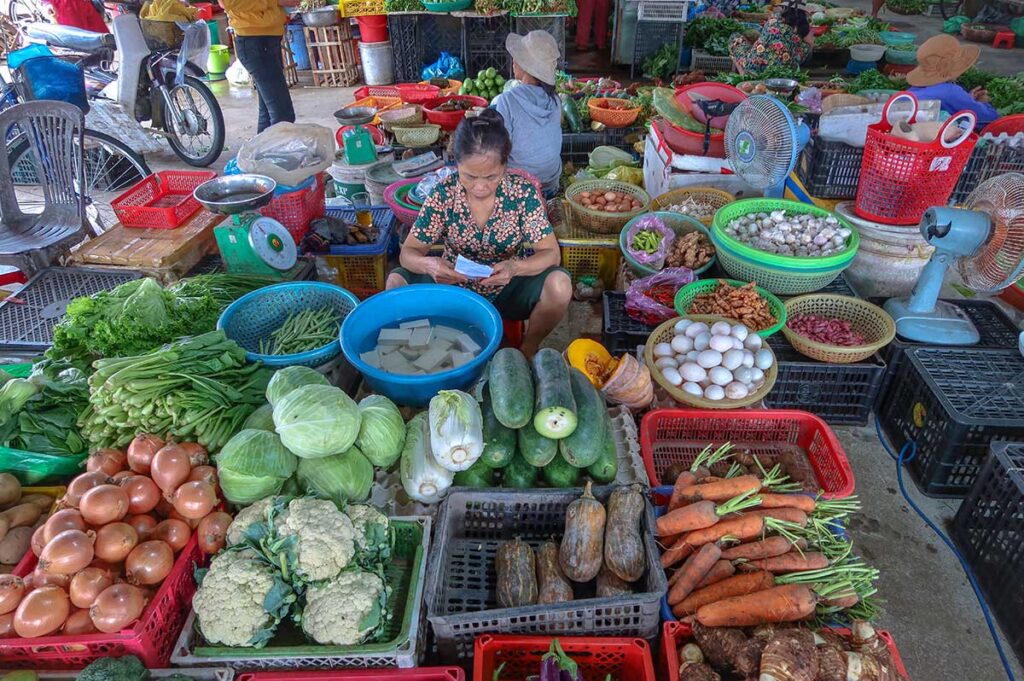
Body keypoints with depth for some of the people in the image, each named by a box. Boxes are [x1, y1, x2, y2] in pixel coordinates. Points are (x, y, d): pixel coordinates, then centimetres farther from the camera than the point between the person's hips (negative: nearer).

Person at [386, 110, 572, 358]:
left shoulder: (523, 191, -14)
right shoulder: (444, 194, -13)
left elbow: (551, 253, -14)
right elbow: (408, 252, -11)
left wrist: (515, 267, -36)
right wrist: (429, 264, -37)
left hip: (507, 290, 0)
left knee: (560, 284, -29)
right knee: (396, 280, -23)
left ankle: (528, 349, -1)